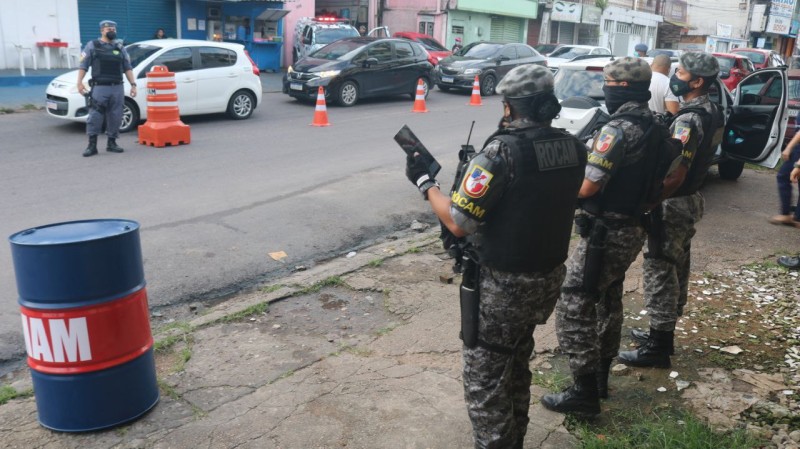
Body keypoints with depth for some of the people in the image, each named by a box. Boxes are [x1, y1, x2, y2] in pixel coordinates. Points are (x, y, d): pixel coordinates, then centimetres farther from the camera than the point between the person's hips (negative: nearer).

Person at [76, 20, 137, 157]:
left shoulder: (120, 47, 16)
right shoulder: (92, 46, 6)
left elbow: (128, 68, 16)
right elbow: (83, 66, 2)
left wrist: (133, 84, 7)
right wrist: (80, 82, -8)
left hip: (117, 88, 3)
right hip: (99, 88, -3)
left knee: (115, 117, 5)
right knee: (95, 116, -7)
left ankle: (112, 143, 15)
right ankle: (92, 145, -4)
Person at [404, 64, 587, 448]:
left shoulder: (503, 151, -22)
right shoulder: (573, 148, -1)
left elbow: (458, 223, -22)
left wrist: (424, 182, -7)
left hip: (502, 287, -8)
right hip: (548, 279, 8)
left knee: (484, 382, 9)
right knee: (516, 367, 27)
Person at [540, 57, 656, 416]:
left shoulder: (618, 129, -21)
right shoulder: (652, 126, 8)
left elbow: (587, 187, -22)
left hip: (606, 232, -10)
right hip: (632, 229, 10)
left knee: (573, 305, -2)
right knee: (608, 300, 21)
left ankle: (584, 392, 5)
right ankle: (600, 377, 34)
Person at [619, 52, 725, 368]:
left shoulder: (689, 120, -23)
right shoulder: (713, 113, 8)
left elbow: (676, 176, -27)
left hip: (674, 204, -10)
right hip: (692, 199, 10)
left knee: (660, 271, -3)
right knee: (677, 268, 16)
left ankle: (657, 347, 5)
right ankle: (663, 333, 30)